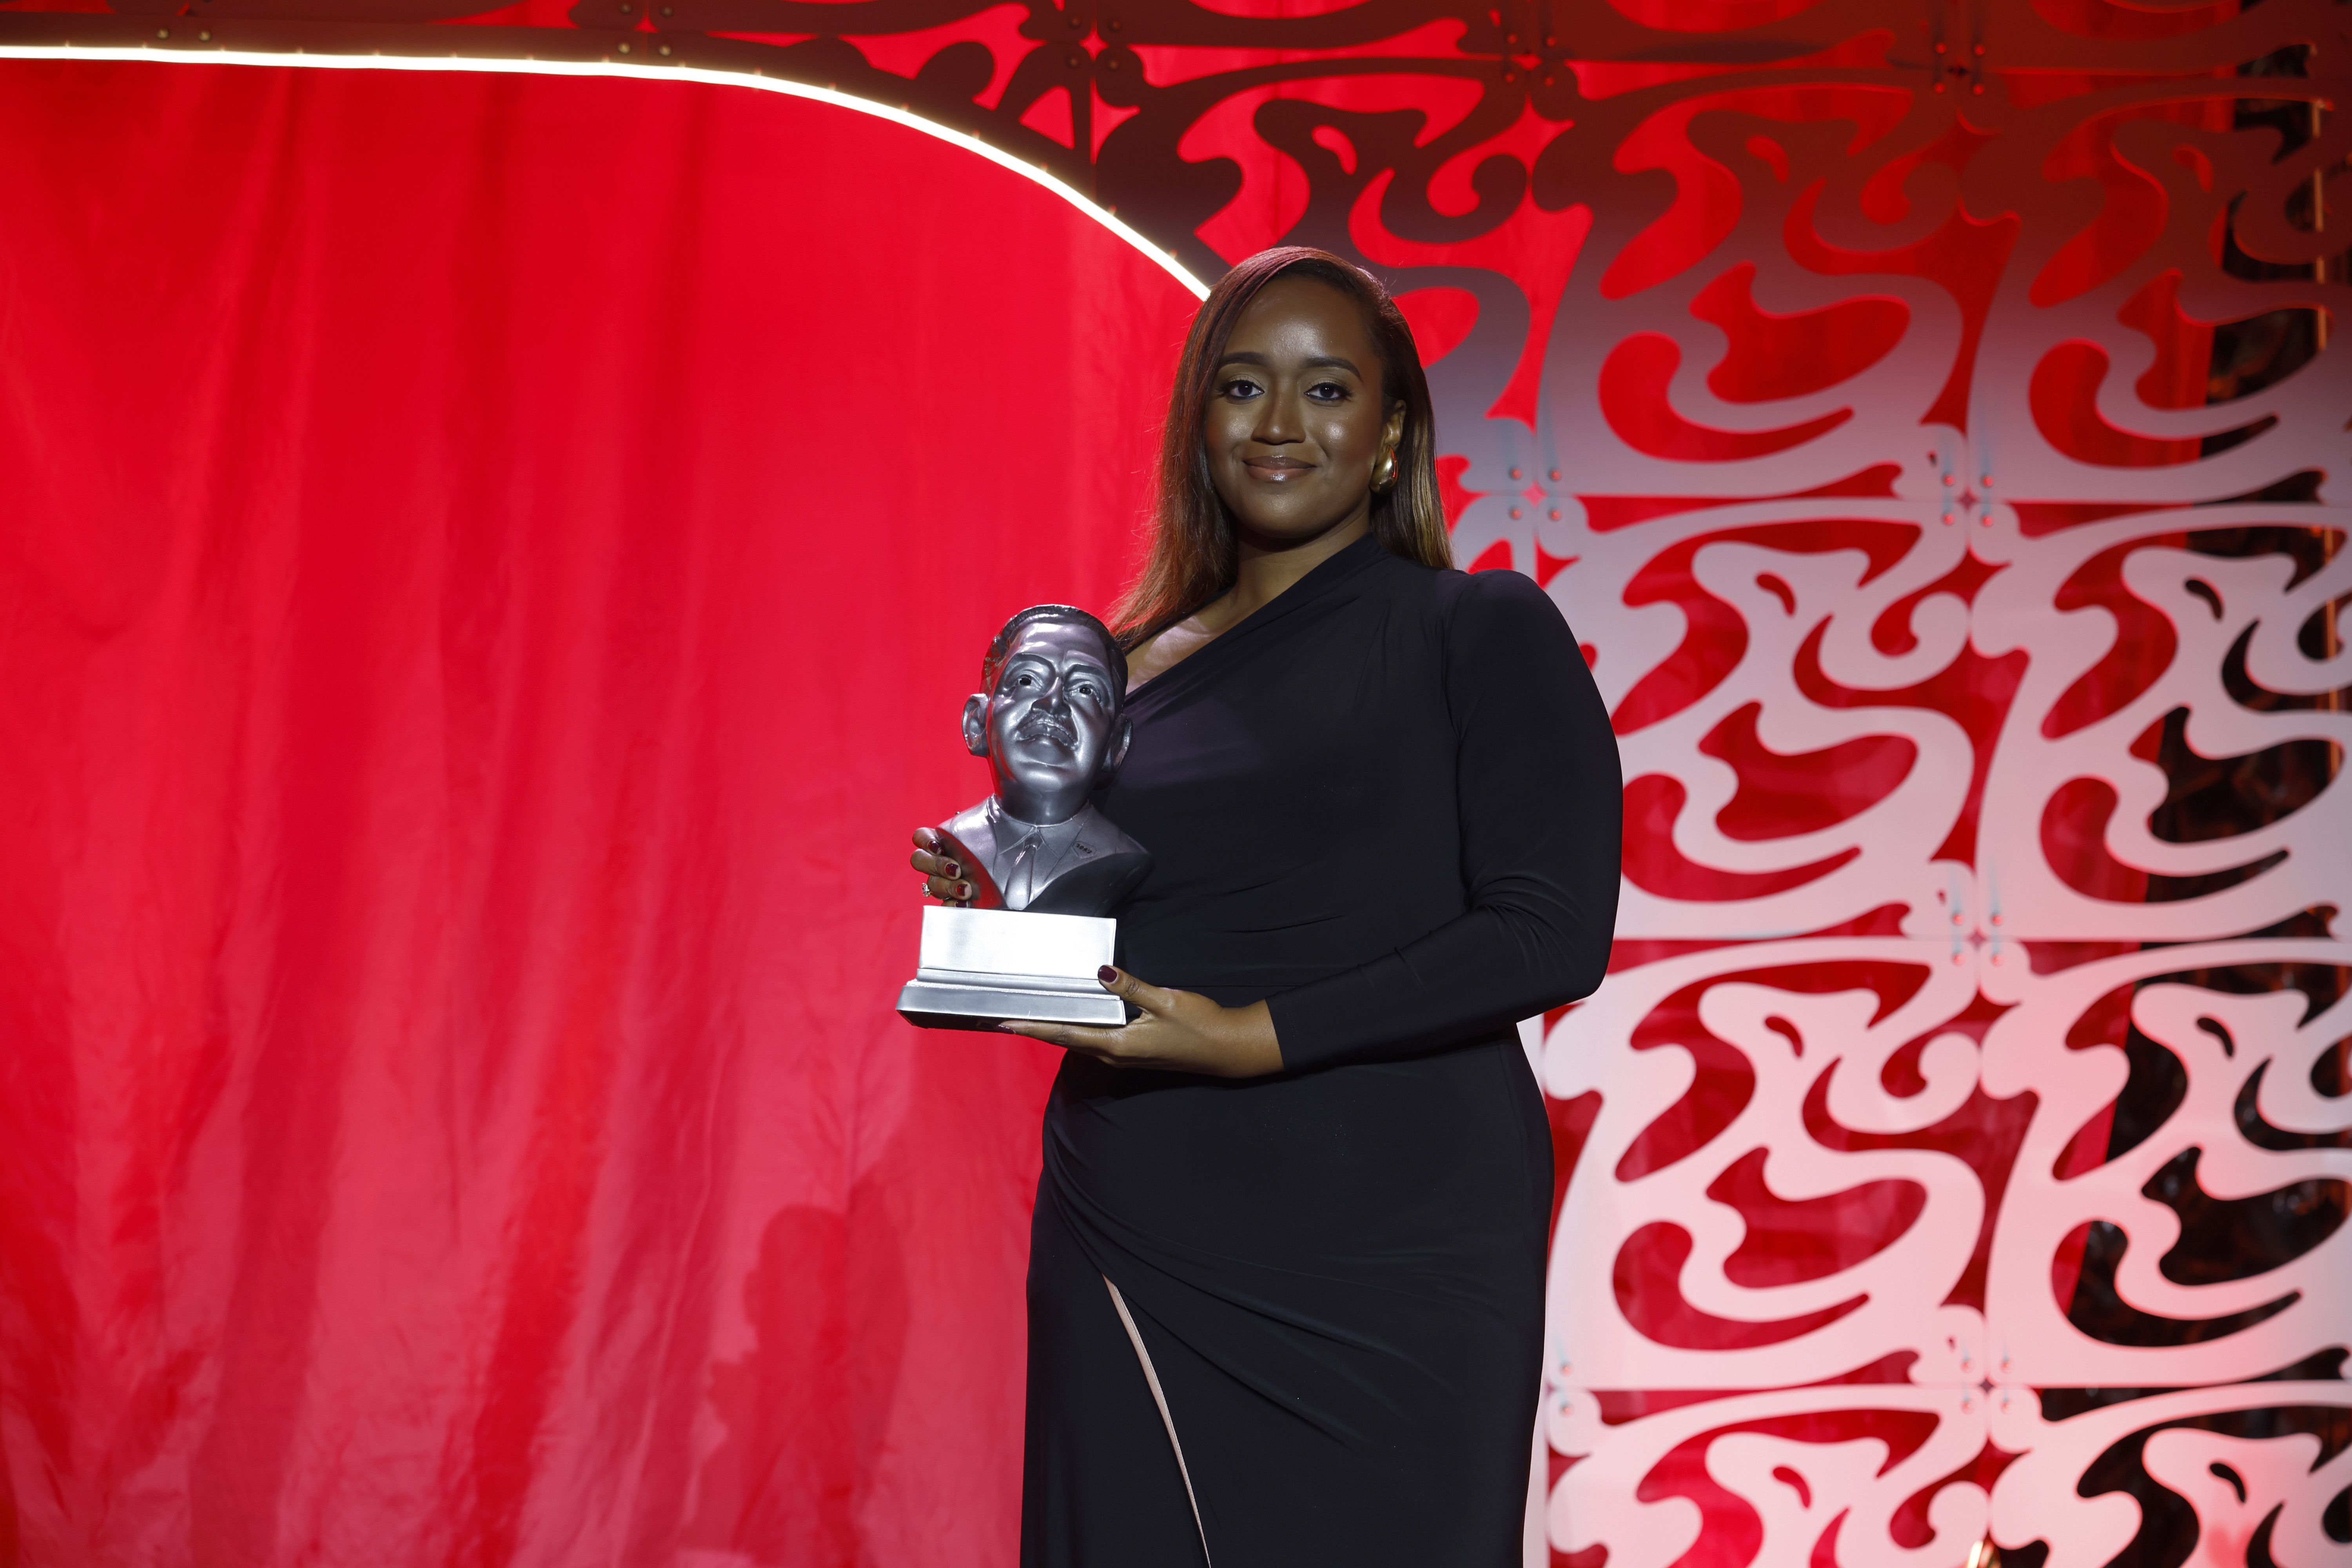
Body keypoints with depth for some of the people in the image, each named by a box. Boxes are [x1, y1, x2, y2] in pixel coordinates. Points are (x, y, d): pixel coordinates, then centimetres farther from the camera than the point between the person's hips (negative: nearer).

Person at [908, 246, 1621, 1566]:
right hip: (1127, 1255, 4)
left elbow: (1554, 935, -12)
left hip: (1384, 1264, -4)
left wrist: (1257, 1038, -18)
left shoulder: (1484, 632, -2)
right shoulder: (1131, 669, 12)